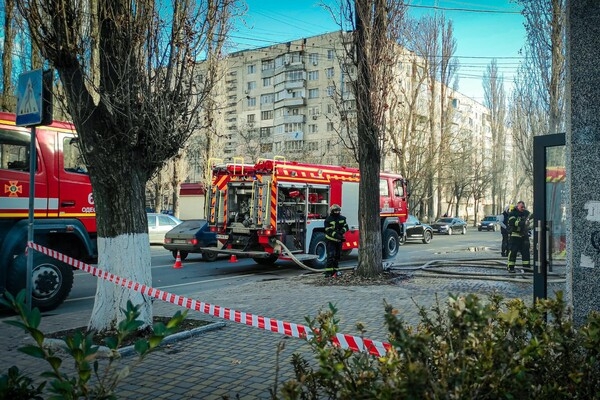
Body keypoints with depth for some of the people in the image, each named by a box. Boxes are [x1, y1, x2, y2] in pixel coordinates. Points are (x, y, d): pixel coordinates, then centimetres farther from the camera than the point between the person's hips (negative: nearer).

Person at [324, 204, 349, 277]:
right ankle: (328, 272, -15)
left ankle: (334, 271, 22)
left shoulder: (342, 218, 6)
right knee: (331, 255, -15)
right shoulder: (328, 220, -12)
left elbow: (346, 226, 6)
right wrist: (337, 235, -30)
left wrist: (342, 231, -17)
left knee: (337, 256, 12)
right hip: (330, 240, -6)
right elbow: (329, 231, -18)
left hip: (339, 240, 6)